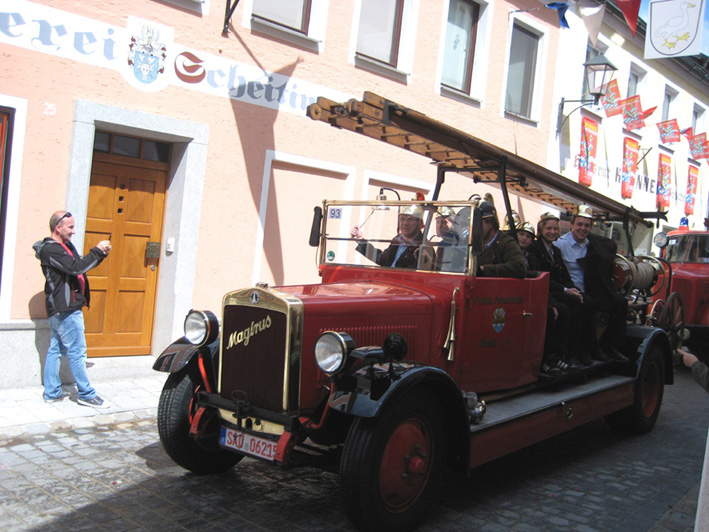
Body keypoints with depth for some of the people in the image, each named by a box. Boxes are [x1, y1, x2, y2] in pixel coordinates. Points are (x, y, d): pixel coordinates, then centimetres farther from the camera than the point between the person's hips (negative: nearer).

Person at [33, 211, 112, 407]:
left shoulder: (65, 246, 15)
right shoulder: (51, 249, -16)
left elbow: (81, 265, 19)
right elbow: (76, 267, -27)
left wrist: (101, 254, 4)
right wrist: (97, 251, -19)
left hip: (60, 309, 10)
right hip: (66, 310, -10)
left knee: (55, 350, 12)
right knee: (77, 352, -4)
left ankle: (51, 392, 18)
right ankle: (86, 395, 3)